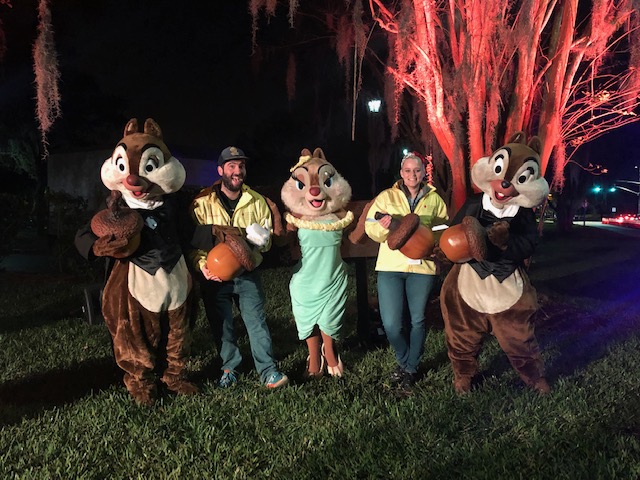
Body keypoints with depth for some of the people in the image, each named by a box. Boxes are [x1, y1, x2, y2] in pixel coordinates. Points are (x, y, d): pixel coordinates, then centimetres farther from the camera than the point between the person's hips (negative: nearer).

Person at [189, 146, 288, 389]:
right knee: (222, 326, 10)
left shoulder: (257, 201, 1)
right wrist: (203, 266, -22)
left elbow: (267, 240, 7)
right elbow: (194, 241, -6)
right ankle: (229, 369, 26)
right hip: (215, 276, -1)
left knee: (257, 321, 1)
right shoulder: (202, 203, -6)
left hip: (247, 274, 1)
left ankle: (267, 370, 10)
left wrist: (260, 239, -17)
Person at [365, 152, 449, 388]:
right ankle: (404, 361, 23)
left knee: (417, 321, 7)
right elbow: (371, 229, 2)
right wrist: (383, 225, -20)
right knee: (391, 324, -5)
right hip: (390, 266, -1)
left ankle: (411, 367, 27)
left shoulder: (434, 199, 10)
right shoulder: (386, 196, 7)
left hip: (422, 266, 1)